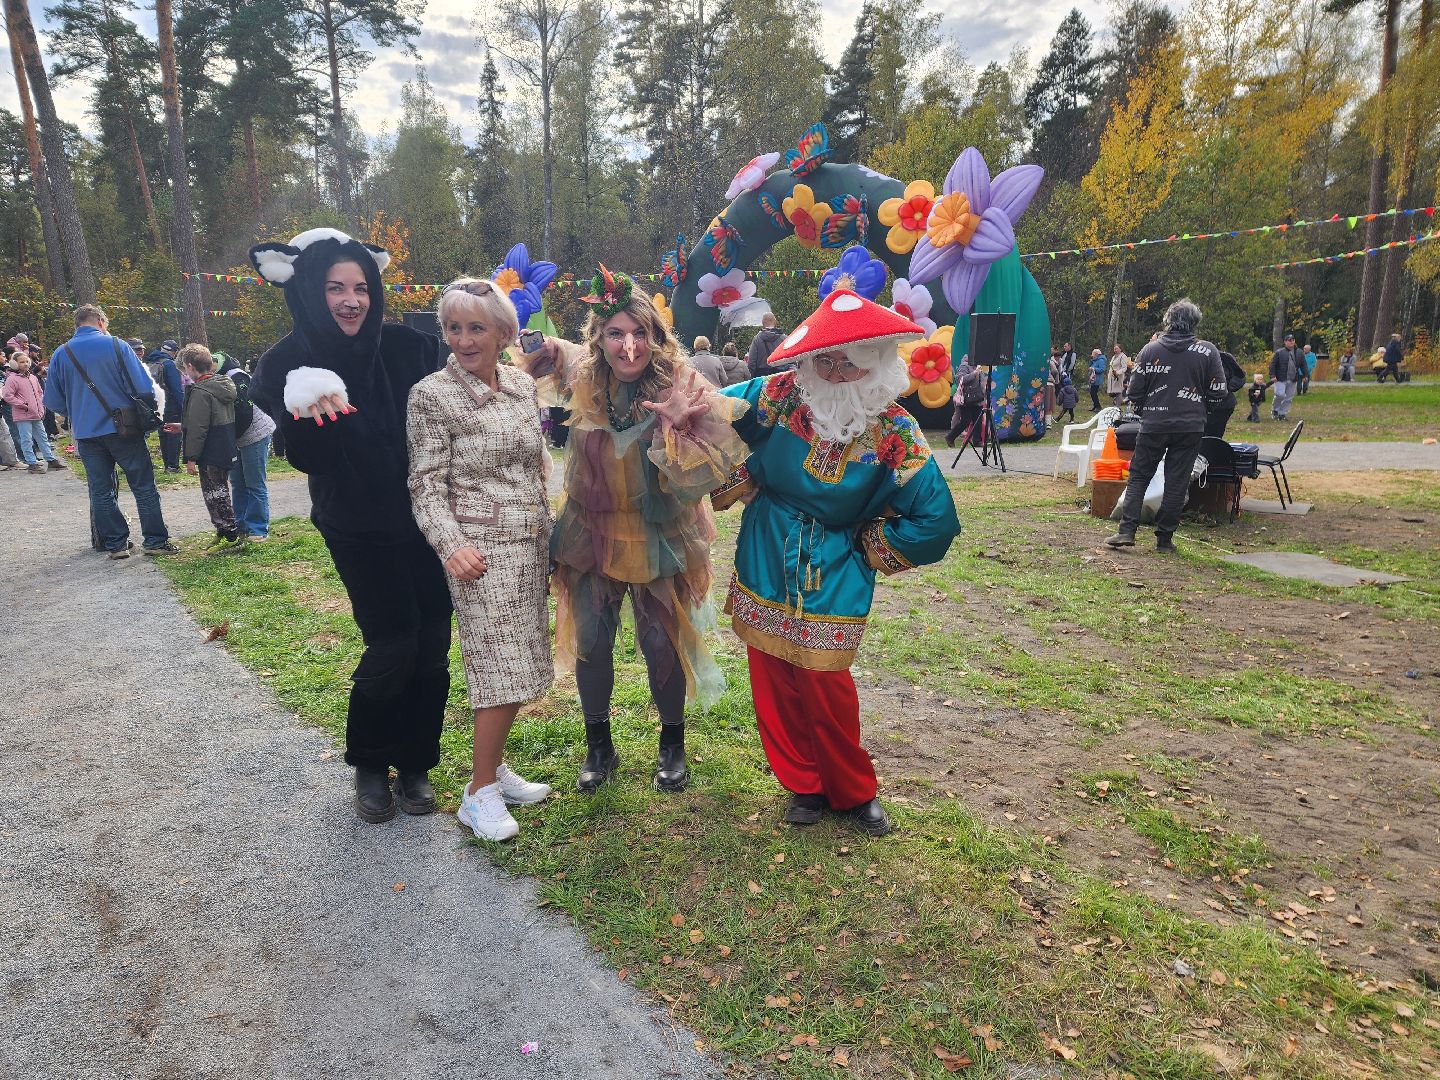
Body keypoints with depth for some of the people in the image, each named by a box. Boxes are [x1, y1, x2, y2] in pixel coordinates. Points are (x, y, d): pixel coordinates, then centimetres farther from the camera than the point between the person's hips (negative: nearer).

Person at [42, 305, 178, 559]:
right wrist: (154, 405, 7)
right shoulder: (116, 346, -7)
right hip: (123, 430, -3)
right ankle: (156, 541, 3)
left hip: (86, 433, 3)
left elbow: (52, 400, 7)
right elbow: (143, 387, -12)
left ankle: (116, 543, 13)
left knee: (101, 491, 11)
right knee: (144, 486, 4)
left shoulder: (61, 354, 3)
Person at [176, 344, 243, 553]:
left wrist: (191, 458, -14)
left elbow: (198, 428, -19)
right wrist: (183, 426, 29)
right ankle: (224, 533, 24)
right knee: (220, 492, 17)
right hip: (226, 452, 9)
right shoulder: (223, 385, 10)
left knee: (215, 494, -2)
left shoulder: (200, 392, -18)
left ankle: (231, 536, 1)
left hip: (210, 455, -9)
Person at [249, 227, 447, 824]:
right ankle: (369, 765, 22)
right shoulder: (290, 364, -7)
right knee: (392, 643, -5)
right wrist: (307, 416, -35)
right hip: (359, 530, -3)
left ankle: (415, 764, 24)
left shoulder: (405, 346, -2)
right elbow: (303, 458, -17)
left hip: (424, 517, 3)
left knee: (432, 643, 4)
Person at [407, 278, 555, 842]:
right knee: (502, 670, -6)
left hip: (531, 542, 6)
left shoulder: (523, 383, 9)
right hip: (482, 548, -6)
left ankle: (493, 766, 28)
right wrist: (452, 545, -22)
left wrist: (547, 529, 15)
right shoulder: (432, 394, -7)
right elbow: (426, 485, -8)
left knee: (519, 665, 11)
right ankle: (480, 793, 10)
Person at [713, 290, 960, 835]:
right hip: (764, 571, 3)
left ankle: (854, 791, 28)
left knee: (825, 688, 2)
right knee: (773, 686, 10)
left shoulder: (894, 433, -13)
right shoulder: (780, 395, -8)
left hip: (832, 581, -3)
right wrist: (738, 485, -3)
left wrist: (862, 545, -6)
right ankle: (804, 785, 31)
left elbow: (936, 522, -10)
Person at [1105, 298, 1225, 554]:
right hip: (1190, 427, 0)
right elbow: (1217, 393, 1)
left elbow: (1135, 391, 1)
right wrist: (1198, 410, 19)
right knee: (1176, 483, 5)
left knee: (1138, 476, 9)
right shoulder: (1208, 351, -1)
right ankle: (1164, 538, 8)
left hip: (1153, 425, 0)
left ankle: (1127, 531, -1)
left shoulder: (1150, 349, -1)